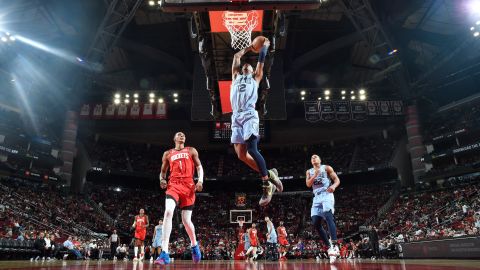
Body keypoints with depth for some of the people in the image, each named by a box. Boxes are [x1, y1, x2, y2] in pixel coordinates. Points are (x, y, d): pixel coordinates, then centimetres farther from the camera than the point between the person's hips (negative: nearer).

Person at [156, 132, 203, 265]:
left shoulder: (191, 151, 15)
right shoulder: (168, 153, 17)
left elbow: (199, 166, 10)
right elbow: (163, 171, 21)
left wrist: (200, 180, -9)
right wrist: (162, 180, -2)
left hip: (188, 186, 0)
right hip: (173, 185, 0)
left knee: (186, 220, 1)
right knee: (168, 212, -25)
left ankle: (194, 245, 32)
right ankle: (164, 253, -28)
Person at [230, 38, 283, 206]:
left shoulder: (256, 78, 23)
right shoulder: (236, 77, 31)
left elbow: (261, 60, 26)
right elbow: (236, 56, 35)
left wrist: (265, 46, 41)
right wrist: (248, 49, 47)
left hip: (250, 115, -4)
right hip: (236, 117, 4)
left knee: (252, 150, -19)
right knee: (241, 154, -5)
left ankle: (267, 184, -13)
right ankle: (269, 174, 7)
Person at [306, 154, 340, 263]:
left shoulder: (326, 168, 8)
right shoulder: (309, 172, 19)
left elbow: (337, 179, 2)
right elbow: (308, 184, 4)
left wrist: (333, 186, -20)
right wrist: (315, 175, -10)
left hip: (327, 195, -5)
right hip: (317, 197, 5)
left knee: (328, 216, -27)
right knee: (316, 223, -4)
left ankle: (334, 245, -35)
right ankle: (329, 246, 6)